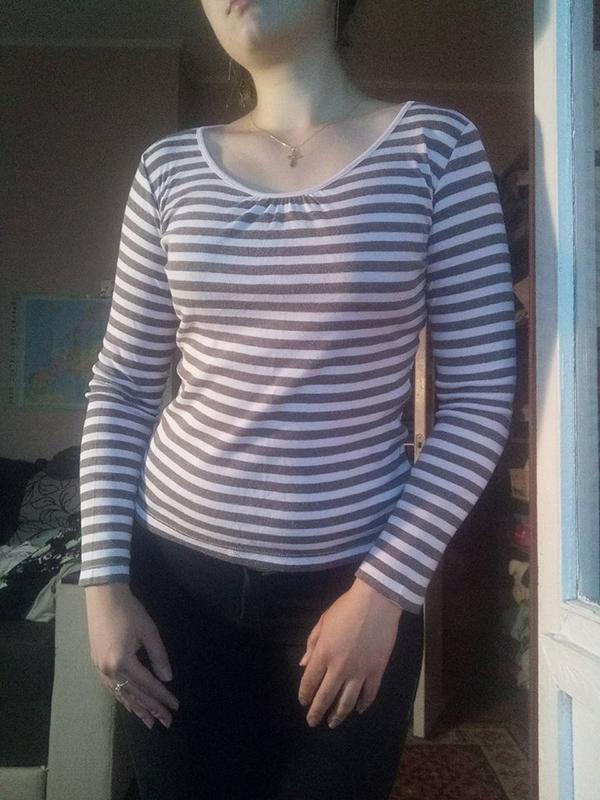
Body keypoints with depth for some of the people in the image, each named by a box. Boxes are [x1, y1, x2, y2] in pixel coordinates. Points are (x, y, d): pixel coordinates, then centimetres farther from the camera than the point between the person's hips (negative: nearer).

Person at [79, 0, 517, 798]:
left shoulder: (437, 144, -4)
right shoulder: (170, 167, 2)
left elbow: (481, 396, -6)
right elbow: (120, 391, 5)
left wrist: (387, 585, -10)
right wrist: (104, 578, 0)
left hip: (356, 581, -1)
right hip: (178, 571, 2)